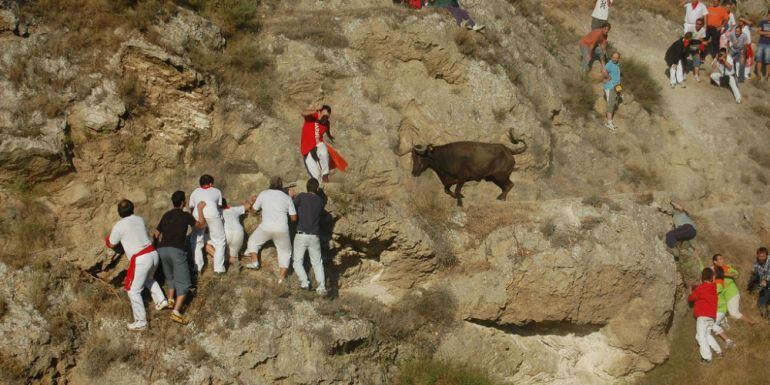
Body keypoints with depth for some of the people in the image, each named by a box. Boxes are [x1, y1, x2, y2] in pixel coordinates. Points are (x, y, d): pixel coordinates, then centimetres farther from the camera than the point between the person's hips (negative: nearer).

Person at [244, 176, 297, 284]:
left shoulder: (263, 194, 6)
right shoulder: (287, 198, 7)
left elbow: (254, 209, 19)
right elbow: (294, 218, 6)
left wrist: (255, 201, 40)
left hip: (266, 227, -1)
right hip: (282, 229, 1)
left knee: (253, 241, 27)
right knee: (285, 251, 17)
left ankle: (254, 262, 14)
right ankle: (282, 277, 10)